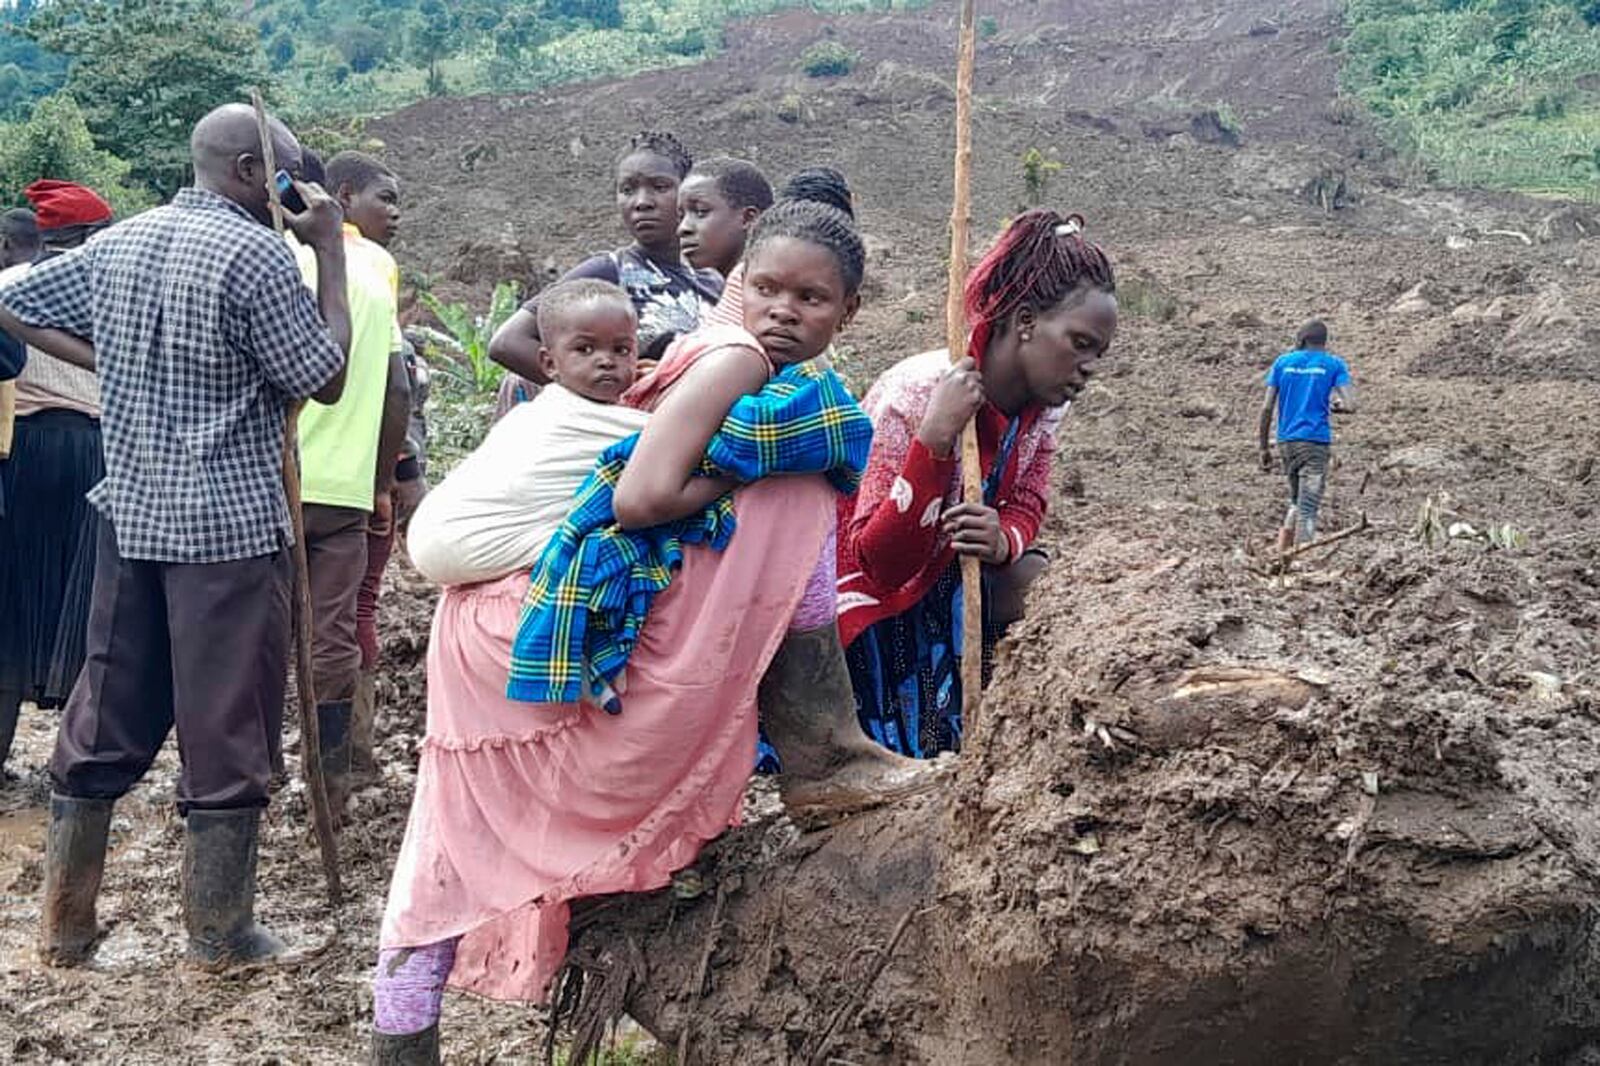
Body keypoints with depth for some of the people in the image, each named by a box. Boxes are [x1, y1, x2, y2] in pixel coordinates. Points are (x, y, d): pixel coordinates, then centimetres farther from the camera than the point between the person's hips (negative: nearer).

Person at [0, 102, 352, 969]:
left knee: (103, 722, 13)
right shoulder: (256, 254, -14)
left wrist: (110, 365, 14)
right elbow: (326, 381, -10)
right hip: (231, 526, -7)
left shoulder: (117, 242, 8)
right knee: (226, 734, 3)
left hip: (130, 515, 7)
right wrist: (331, 254, -4)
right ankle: (220, 934, 12)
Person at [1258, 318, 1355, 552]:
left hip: (1286, 442, 4)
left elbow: (1267, 408, 3)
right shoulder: (1334, 364, 1)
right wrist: (1335, 405, 13)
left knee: (1296, 503, 20)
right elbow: (1350, 405, -11)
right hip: (1316, 442, -4)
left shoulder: (1282, 362, 8)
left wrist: (1264, 447, 8)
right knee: (1308, 509, -4)